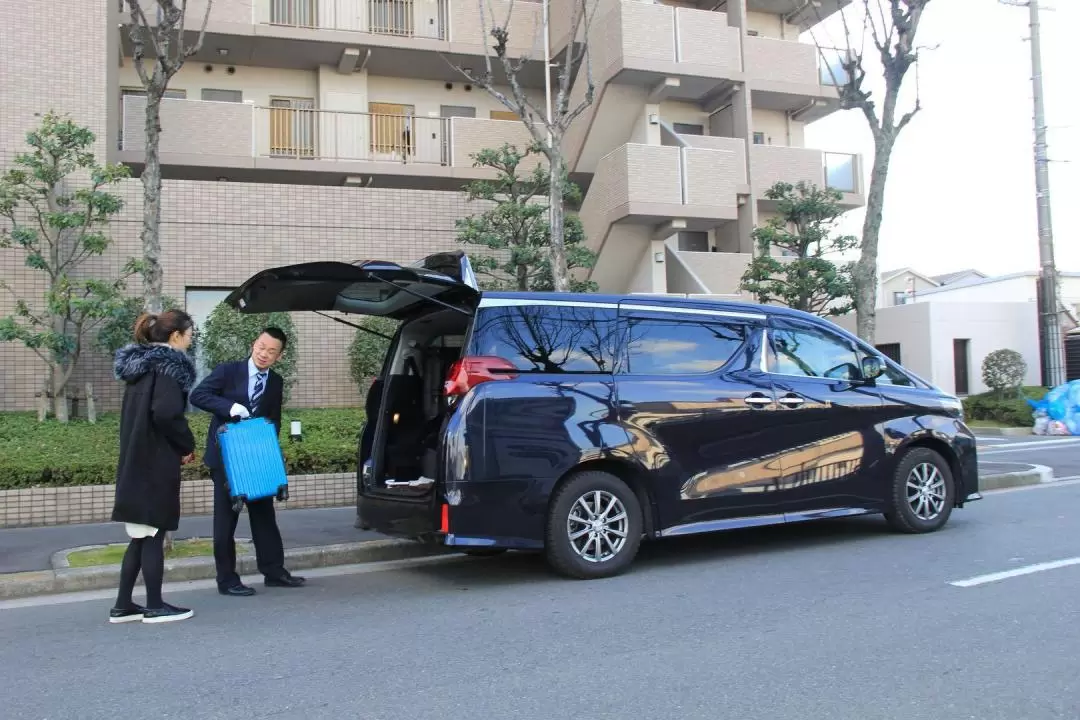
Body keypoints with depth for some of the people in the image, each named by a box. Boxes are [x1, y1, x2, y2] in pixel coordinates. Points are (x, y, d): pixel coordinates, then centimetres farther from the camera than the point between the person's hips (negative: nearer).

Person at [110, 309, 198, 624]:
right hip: (156, 464, -9)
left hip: (135, 462, 9)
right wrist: (186, 445, -10)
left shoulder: (139, 364, 14)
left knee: (141, 536, 14)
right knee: (153, 535, 0)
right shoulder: (167, 365, -13)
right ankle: (155, 606, 9)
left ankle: (123, 605, 18)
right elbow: (166, 413, -26)